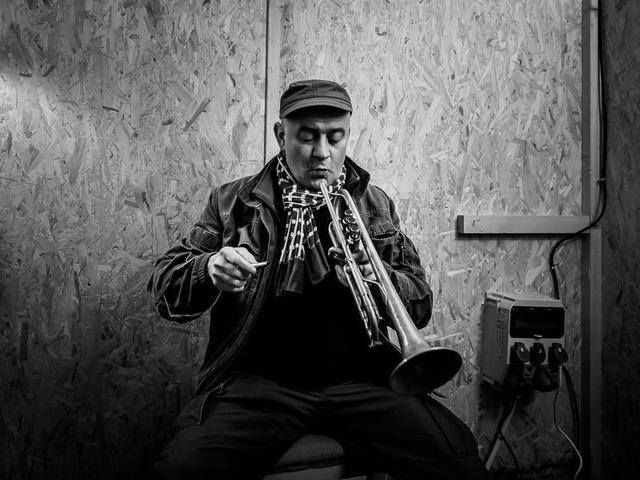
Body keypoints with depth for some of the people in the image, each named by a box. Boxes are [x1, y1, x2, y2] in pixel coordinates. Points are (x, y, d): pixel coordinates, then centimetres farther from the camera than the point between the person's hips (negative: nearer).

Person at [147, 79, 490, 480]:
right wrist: (209, 269, -18)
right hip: (259, 383, 0)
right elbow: (165, 289, 5)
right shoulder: (233, 202, 7)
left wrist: (380, 278, -14)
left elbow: (421, 304, 9)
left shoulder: (376, 206, 11)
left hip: (362, 379, 2)